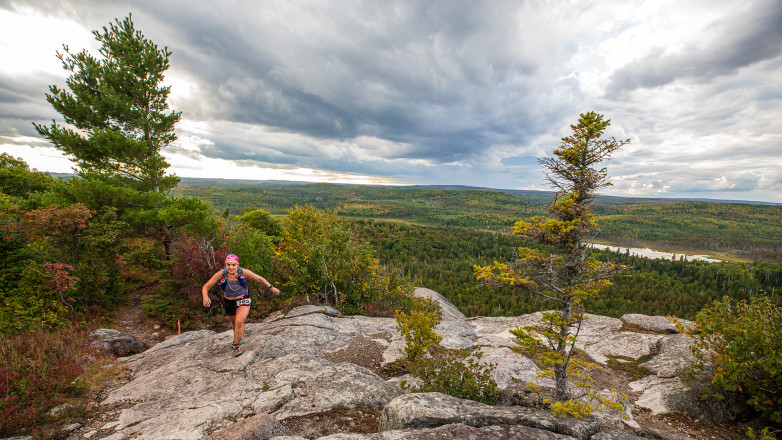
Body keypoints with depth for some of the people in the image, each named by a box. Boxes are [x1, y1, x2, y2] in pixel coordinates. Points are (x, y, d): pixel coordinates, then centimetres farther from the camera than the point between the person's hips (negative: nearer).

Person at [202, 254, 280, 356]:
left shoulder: (244, 272, -23)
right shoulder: (220, 275, -23)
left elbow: (259, 278, -8)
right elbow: (205, 287, -16)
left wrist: (271, 287, -9)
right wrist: (205, 297, -36)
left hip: (243, 300, -2)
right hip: (229, 302, 2)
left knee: (239, 321, -24)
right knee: (234, 322, 24)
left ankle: (236, 346, -4)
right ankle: (240, 335, 58)